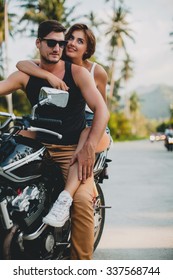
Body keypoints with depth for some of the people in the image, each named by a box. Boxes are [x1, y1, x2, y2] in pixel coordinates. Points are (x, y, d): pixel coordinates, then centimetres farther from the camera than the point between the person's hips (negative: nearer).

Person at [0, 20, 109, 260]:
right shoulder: (26, 75, 7)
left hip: (73, 150, -2)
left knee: (82, 200, -28)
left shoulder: (77, 72, 0)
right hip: (40, 147, 3)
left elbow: (102, 110, -6)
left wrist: (89, 148, -19)